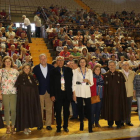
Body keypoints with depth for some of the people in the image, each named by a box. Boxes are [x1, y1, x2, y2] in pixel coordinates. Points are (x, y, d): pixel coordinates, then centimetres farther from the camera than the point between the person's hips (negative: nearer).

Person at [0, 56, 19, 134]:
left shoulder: (15, 71, 10)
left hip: (14, 92, 1)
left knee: (13, 109, -1)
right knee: (6, 109, 3)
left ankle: (13, 126, 8)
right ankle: (8, 127, 13)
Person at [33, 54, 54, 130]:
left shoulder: (51, 67, 5)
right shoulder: (36, 68, 1)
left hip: (49, 91, 1)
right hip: (40, 91, -1)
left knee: (49, 109, 6)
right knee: (40, 109, 6)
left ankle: (48, 124, 16)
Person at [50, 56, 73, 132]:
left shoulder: (68, 70, 8)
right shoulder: (53, 71, 3)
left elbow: (71, 81, 6)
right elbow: (51, 84, 1)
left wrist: (71, 92, -3)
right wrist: (52, 95, -5)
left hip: (67, 94, 2)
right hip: (58, 94, -1)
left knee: (66, 111, 10)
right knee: (58, 111, 4)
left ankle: (65, 126, 24)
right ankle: (58, 127, 18)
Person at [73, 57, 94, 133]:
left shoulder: (89, 71, 9)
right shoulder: (76, 71, 4)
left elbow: (92, 83, 8)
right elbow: (74, 82, 1)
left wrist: (88, 81, -13)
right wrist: (74, 93, -5)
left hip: (87, 91, 1)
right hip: (79, 91, -1)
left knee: (89, 108, -5)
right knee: (80, 108, 5)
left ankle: (90, 127, -2)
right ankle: (81, 123, 20)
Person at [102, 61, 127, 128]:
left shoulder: (120, 74, 4)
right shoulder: (105, 75, 6)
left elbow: (122, 84, 1)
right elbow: (104, 86, 4)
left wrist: (122, 94, -7)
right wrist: (105, 94, -5)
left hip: (118, 94, -1)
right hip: (109, 94, 1)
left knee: (118, 107, 2)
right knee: (109, 108, 5)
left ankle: (118, 123, 14)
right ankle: (110, 123, 17)